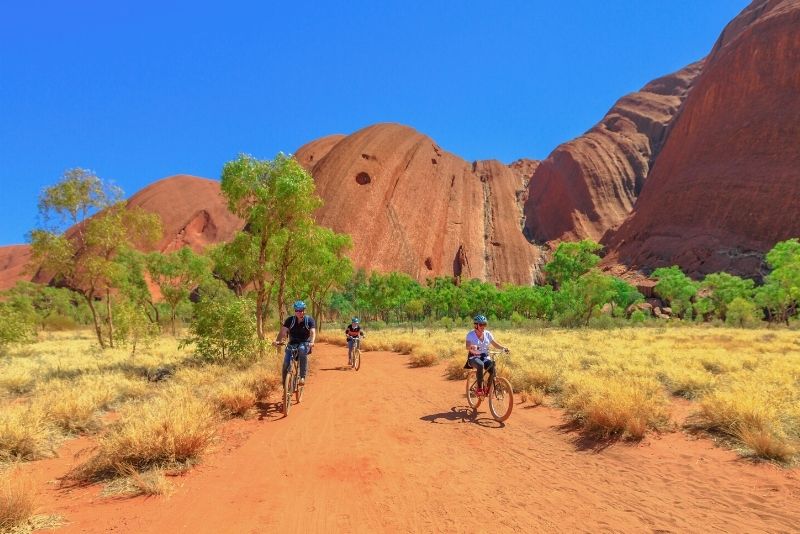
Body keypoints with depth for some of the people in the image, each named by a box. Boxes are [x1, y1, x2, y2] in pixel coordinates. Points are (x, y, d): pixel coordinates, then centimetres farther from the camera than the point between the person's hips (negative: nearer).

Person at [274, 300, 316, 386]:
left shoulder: (309, 319, -7)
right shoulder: (290, 320, -3)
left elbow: (313, 332, -18)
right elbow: (283, 331, -12)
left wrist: (312, 342, -38)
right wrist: (277, 341, -30)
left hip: (304, 343, -2)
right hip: (292, 343, 2)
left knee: (302, 350, -36)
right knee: (286, 363, -14)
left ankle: (302, 377, -33)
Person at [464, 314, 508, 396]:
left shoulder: (487, 334, 3)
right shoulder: (470, 334, -8)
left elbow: (495, 344, 1)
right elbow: (467, 347, -22)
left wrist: (503, 348, -18)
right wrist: (471, 347, -45)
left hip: (485, 357, 4)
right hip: (474, 357, -4)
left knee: (493, 370, -24)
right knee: (480, 365, -38)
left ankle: (488, 389, -1)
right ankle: (480, 388, -29)